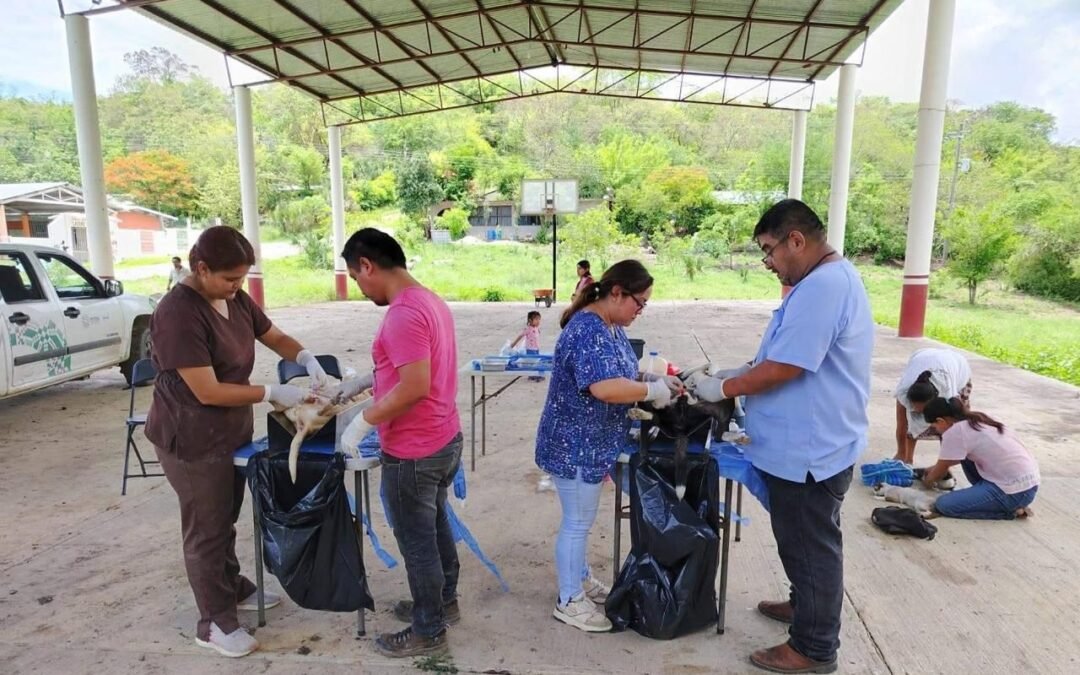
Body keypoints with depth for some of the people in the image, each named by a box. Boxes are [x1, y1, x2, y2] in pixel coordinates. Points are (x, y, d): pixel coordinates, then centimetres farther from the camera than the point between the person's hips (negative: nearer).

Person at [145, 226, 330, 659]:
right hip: (191, 438, -8)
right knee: (206, 529, 6)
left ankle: (234, 588, 43)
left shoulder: (235, 299, 0)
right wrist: (273, 393, -25)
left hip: (232, 429, 8)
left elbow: (275, 336, 12)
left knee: (226, 519, 23)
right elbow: (208, 391, -28)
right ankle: (215, 623, 23)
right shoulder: (178, 314, -26)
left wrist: (307, 360, -8)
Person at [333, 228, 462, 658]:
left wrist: (364, 421, -19)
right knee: (436, 527, 23)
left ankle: (428, 631, 25)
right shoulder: (429, 300, 7)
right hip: (444, 441, 10)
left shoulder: (402, 314, -24)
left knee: (417, 542, 8)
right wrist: (363, 382, 17)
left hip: (413, 453, -9)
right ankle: (444, 603, 41)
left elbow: (415, 387, -29)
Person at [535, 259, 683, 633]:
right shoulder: (589, 330, -26)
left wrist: (656, 379, -1)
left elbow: (621, 374, 15)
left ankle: (579, 578, 40)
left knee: (581, 518, 23)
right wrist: (652, 391, -24)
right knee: (577, 522, 5)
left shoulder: (611, 326, 7)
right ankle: (569, 601, 21)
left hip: (590, 442, 10)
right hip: (575, 444, -10)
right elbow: (605, 387, -37)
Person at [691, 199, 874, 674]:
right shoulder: (829, 279, 11)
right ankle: (805, 604, 44)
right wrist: (733, 374, 8)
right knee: (802, 539, 25)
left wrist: (722, 389, -13)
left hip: (810, 450, -10)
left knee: (812, 545, 5)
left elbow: (782, 369, -26)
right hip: (809, 444, 10)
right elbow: (789, 357, 17)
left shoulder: (821, 287, -24)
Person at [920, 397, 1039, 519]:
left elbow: (941, 469, 1)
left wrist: (928, 480, 20)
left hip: (1016, 492, -9)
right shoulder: (978, 419, 11)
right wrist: (935, 468, 32)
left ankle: (1008, 509, -1)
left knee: (943, 505, -7)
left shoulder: (955, 432, -14)